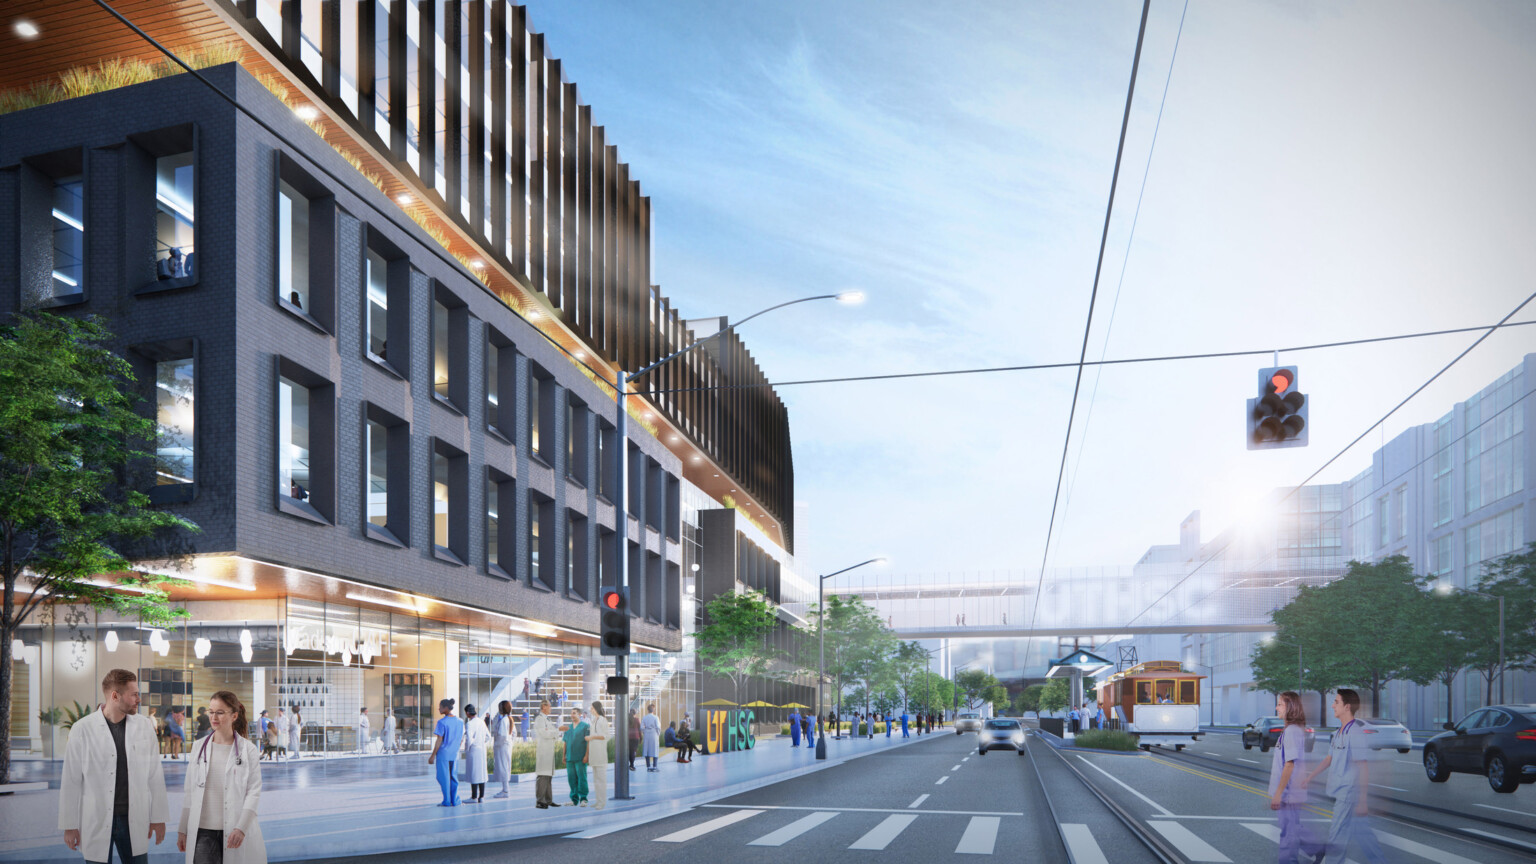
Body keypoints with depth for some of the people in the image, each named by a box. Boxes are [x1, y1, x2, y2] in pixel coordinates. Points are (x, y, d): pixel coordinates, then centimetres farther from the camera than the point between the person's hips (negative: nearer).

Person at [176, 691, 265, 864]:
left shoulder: (248, 750, -2)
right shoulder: (200, 747, 7)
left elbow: (254, 791, -5)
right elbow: (189, 792, 11)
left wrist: (241, 828, -13)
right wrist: (182, 830, 9)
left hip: (234, 830, -2)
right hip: (203, 830, 2)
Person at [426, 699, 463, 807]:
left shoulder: (442, 722, -14)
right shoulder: (460, 722, 5)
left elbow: (439, 740, -15)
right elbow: (462, 739, 10)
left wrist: (433, 755, -9)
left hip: (443, 753, -6)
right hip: (454, 754, 6)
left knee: (443, 777, 3)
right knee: (453, 777, 13)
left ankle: (447, 801, 5)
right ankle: (455, 800, 13)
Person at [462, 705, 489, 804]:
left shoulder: (469, 724, -14)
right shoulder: (482, 722, 10)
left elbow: (469, 739, -22)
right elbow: (488, 737, 17)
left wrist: (466, 749, -7)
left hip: (473, 751, -7)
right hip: (482, 750, 7)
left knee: (473, 774, -2)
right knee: (482, 773, 9)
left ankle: (474, 797, 1)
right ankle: (481, 797, 12)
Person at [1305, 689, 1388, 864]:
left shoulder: (1356, 733, -17)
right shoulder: (1339, 733, 11)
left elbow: (1363, 769, -18)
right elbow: (1330, 759, 22)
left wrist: (1362, 801, -20)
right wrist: (1310, 776, 26)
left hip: (1348, 795, -8)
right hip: (1338, 794, 9)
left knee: (1337, 839, -2)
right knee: (1363, 836, 15)